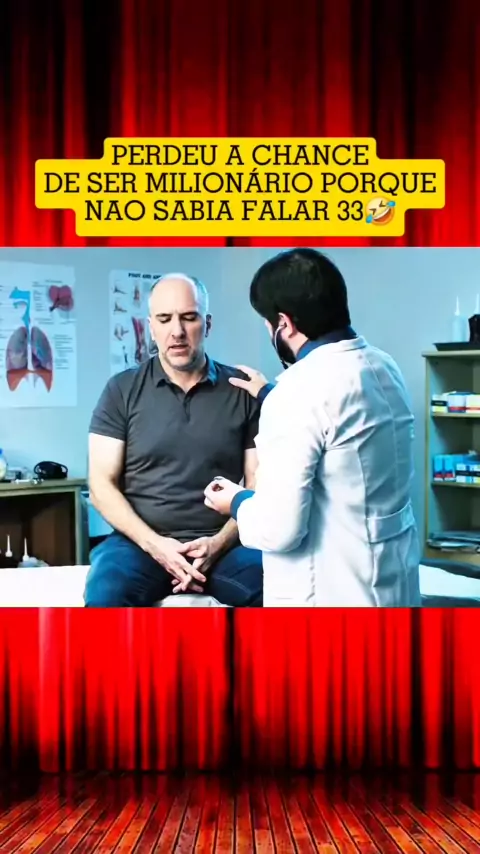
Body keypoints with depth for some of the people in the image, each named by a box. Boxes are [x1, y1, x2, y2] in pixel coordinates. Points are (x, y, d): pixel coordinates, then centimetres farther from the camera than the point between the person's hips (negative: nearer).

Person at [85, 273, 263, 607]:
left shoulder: (243, 392, 6)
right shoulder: (122, 390, 6)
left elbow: (259, 484, 5)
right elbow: (102, 484, 2)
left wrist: (219, 542, -12)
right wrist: (154, 544, -12)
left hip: (222, 543, 0)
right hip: (140, 541, 0)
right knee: (106, 596, -32)